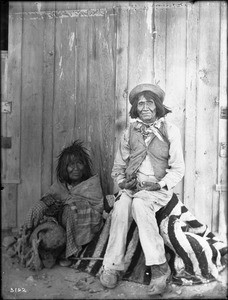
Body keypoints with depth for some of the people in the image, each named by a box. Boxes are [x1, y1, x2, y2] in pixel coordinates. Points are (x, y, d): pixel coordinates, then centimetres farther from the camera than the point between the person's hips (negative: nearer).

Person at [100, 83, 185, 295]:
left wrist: (160, 184, -13)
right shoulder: (129, 132, 11)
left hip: (158, 188, -2)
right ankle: (112, 266, -22)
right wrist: (122, 181, -4)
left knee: (139, 203, -34)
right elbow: (118, 166, 16)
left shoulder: (170, 130, 4)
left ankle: (159, 267, -28)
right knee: (121, 206, -30)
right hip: (132, 186, 3)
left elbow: (178, 169, 2)